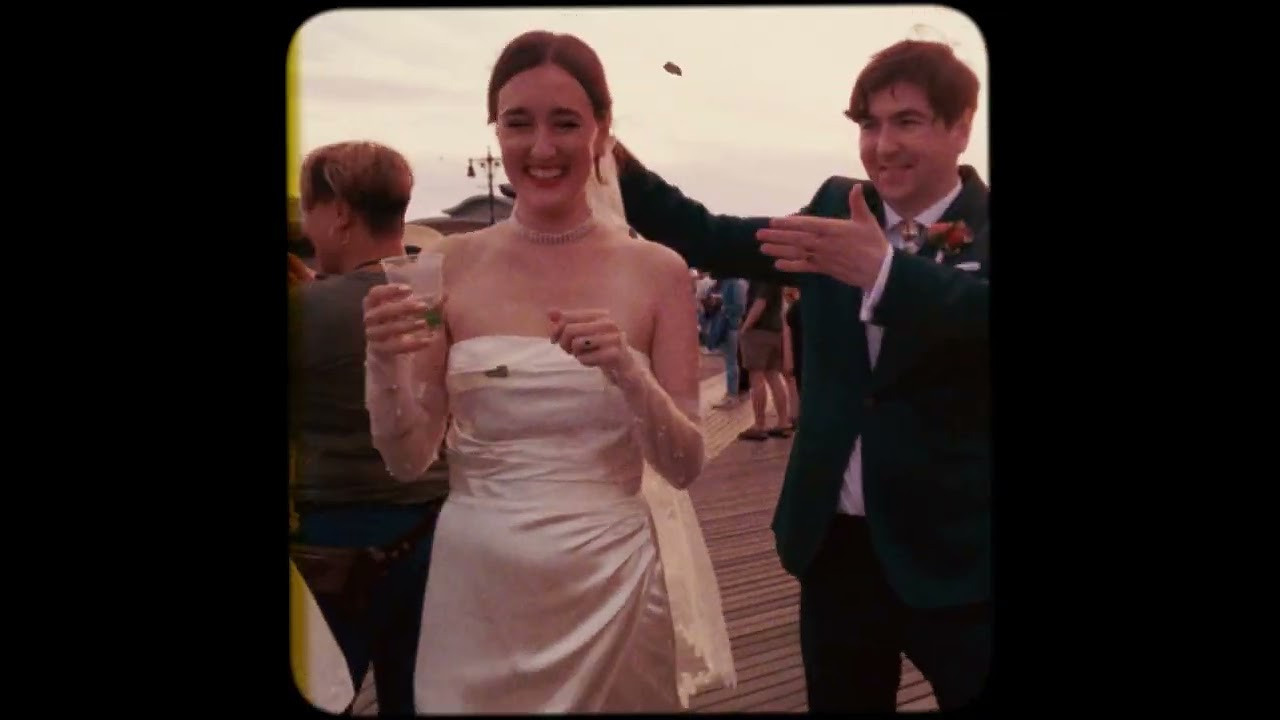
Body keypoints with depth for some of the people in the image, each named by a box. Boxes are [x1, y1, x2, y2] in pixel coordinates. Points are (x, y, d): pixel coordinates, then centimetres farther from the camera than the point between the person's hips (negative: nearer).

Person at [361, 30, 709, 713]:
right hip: (474, 585, 1)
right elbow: (408, 460, 1)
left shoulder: (656, 271, -4)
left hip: (606, 582, 0)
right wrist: (385, 362, -18)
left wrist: (628, 371, -20)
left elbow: (684, 466, -3)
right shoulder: (453, 264, -1)